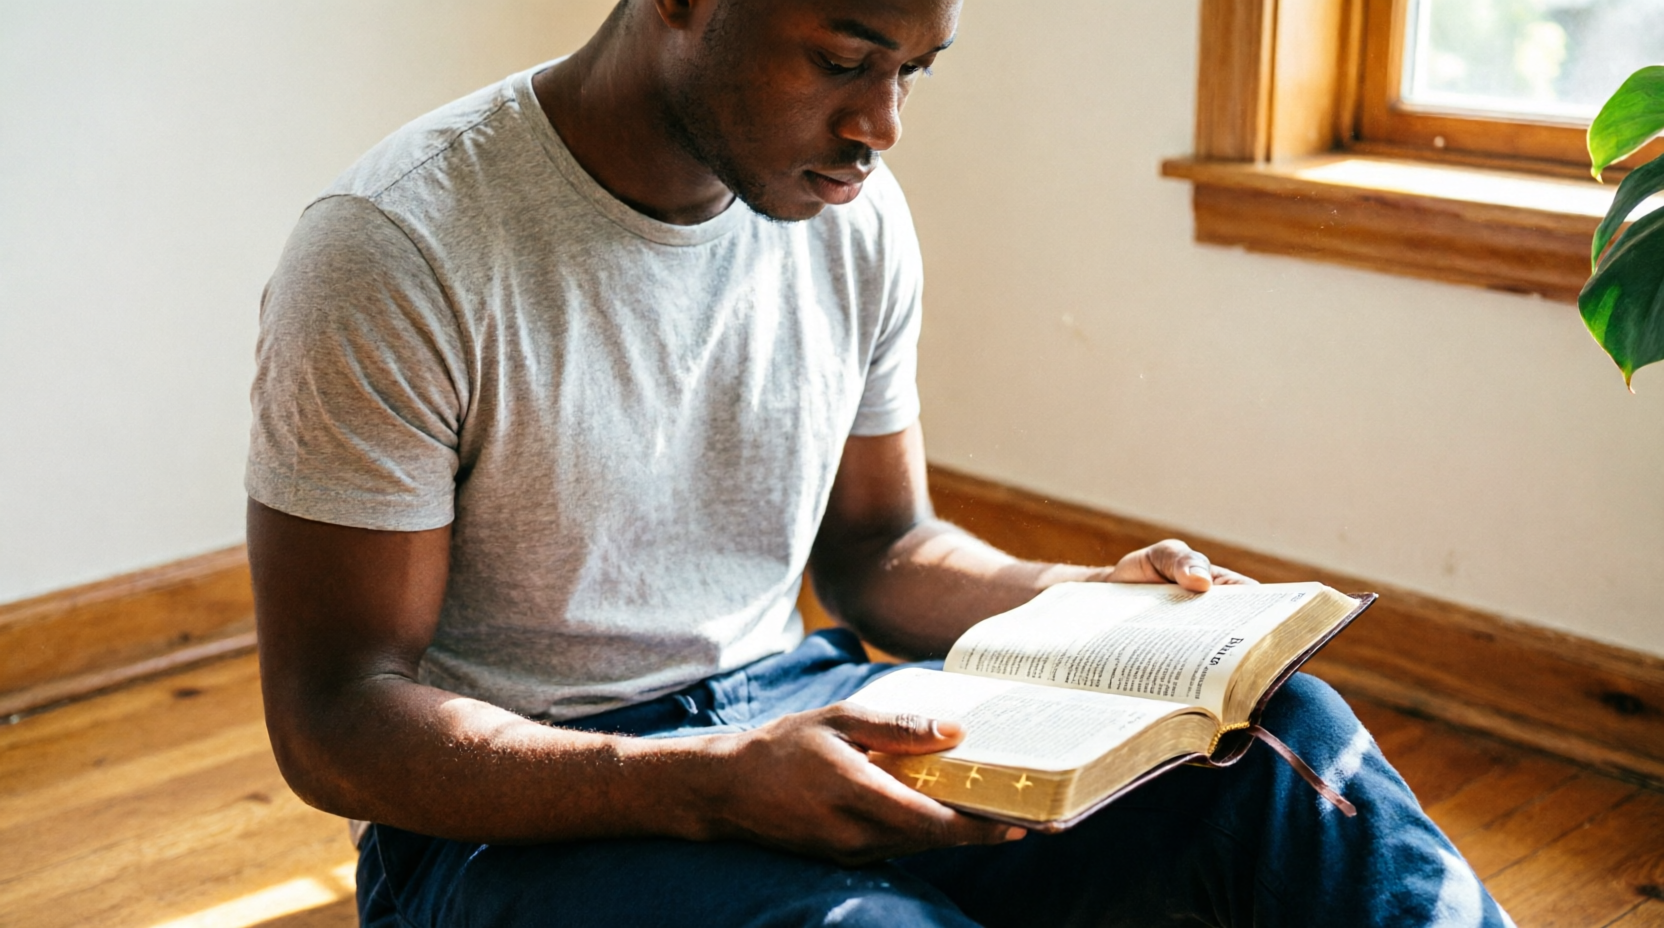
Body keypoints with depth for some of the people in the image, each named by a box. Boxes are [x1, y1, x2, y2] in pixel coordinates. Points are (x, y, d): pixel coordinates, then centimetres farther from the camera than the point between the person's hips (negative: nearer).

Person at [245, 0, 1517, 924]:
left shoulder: (854, 215, 2)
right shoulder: (399, 250, -17)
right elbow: (333, 718, -16)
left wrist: (1089, 604, -7)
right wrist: (709, 790, -30)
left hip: (790, 711, 5)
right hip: (515, 807, -5)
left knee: (1280, 739, -15)